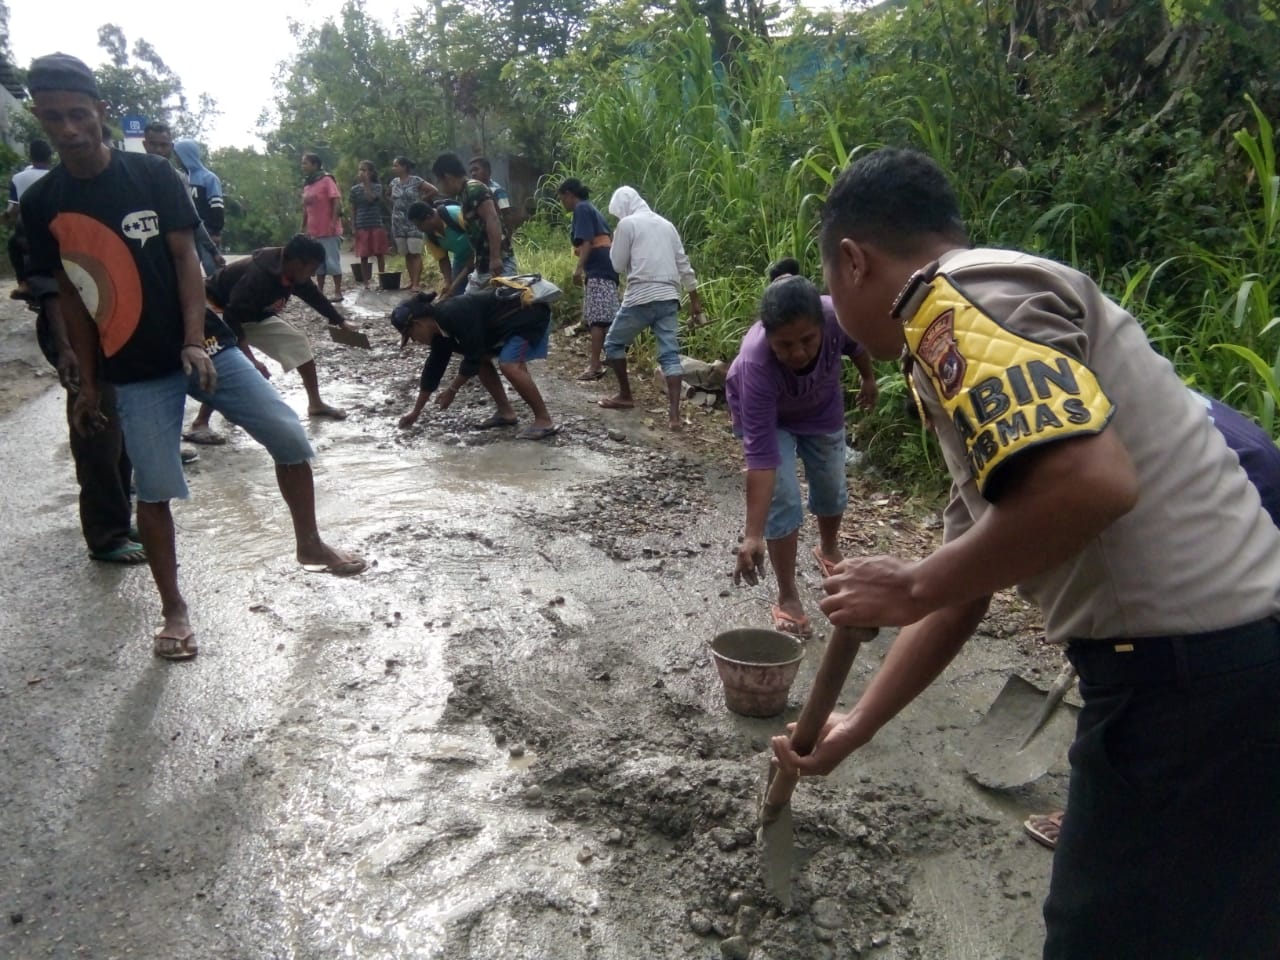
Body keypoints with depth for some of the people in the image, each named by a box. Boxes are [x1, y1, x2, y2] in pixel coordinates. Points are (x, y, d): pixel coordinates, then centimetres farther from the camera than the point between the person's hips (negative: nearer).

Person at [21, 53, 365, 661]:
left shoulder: (152, 175, -2)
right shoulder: (42, 203, 1)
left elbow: (185, 259, -4)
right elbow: (70, 296, 6)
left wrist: (194, 341, -15)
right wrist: (87, 382, 6)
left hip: (203, 347, 0)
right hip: (135, 371, 0)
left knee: (290, 438, -7)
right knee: (153, 490, 1)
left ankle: (309, 545, 16)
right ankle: (174, 610, 17)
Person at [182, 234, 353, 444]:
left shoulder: (294, 273, -13)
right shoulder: (257, 276, -39)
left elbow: (314, 296, 8)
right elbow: (231, 319, -40)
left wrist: (340, 321, 20)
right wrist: (251, 360, -46)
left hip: (255, 314, 9)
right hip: (219, 312, -8)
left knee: (298, 341, 5)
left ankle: (315, 403, 17)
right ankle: (199, 425, -26)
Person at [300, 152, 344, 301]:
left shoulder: (326, 180, -7)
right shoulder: (307, 184, 14)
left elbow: (337, 202, -14)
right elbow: (306, 208, 18)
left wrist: (333, 223, -21)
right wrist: (304, 227, 14)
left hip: (329, 231, -7)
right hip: (314, 231, 7)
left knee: (332, 261, -6)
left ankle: (338, 292, -2)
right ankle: (320, 291, 14)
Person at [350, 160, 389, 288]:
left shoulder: (377, 187, 1)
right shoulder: (355, 189, 5)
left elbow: (371, 199, -17)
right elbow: (353, 209, 7)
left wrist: (366, 183, -15)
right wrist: (354, 227, 2)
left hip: (376, 225, -1)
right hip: (362, 227, 1)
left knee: (380, 254, 3)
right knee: (364, 256, 1)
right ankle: (366, 283, 6)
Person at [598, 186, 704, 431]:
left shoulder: (627, 224, 0)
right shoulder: (666, 224, 18)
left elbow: (617, 265, 1)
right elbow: (684, 265, 17)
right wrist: (695, 300, 20)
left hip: (641, 297, -5)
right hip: (669, 298, 5)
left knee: (613, 343, 16)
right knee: (670, 354, 0)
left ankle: (625, 396, 22)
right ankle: (674, 413, -12)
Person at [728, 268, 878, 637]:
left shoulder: (838, 316, -39)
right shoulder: (755, 364, -45)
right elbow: (761, 456, -45)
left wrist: (869, 379, 7)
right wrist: (753, 536, -47)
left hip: (821, 407, 4)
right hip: (765, 414, -3)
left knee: (831, 488, 17)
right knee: (782, 498, -13)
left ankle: (829, 550, 47)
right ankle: (787, 597, 4)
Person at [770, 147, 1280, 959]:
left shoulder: (957, 296, -12)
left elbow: (1089, 483, -30)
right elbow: (967, 582, 21)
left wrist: (912, 588, -14)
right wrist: (853, 728, 26)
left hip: (1190, 678, -10)